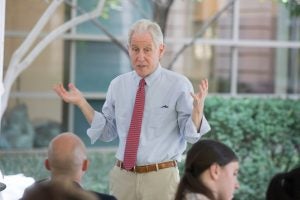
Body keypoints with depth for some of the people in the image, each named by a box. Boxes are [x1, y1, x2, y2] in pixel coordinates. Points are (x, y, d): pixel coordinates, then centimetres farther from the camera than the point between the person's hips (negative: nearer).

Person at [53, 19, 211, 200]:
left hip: (161, 178, -3)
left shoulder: (179, 85, -5)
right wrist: (82, 103, 2)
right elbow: (107, 132, 10)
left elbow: (192, 135, -8)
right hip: (122, 176, 3)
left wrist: (198, 108, -26)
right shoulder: (118, 85, 6)